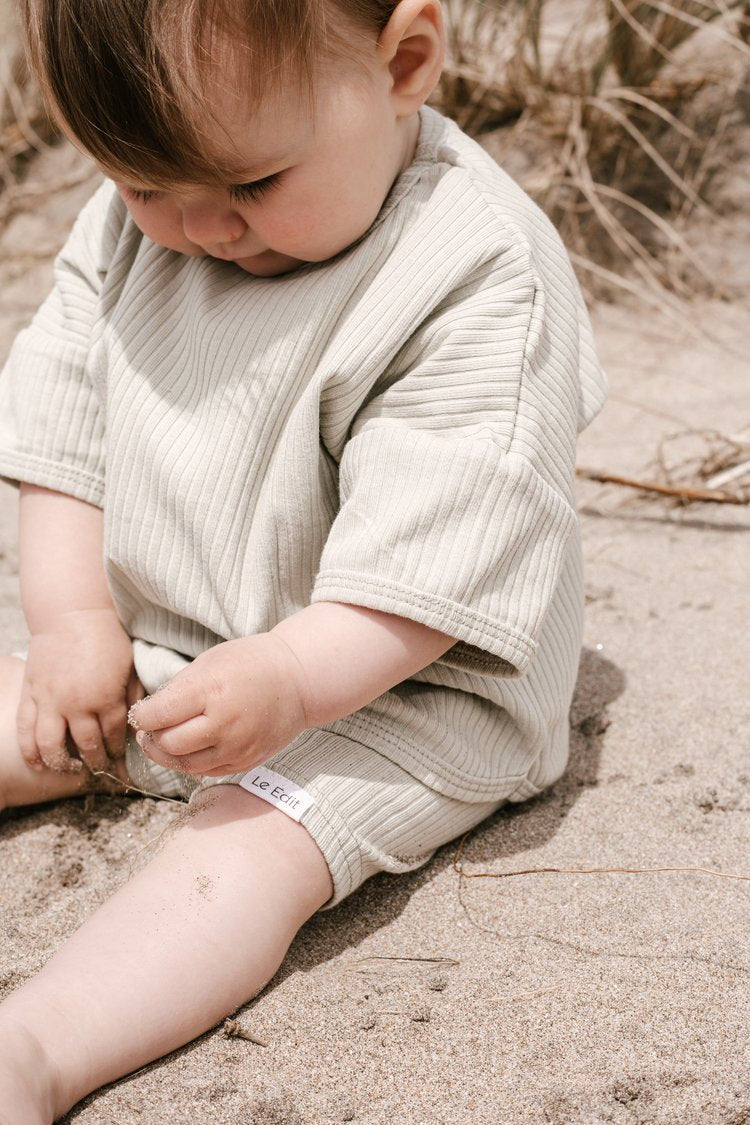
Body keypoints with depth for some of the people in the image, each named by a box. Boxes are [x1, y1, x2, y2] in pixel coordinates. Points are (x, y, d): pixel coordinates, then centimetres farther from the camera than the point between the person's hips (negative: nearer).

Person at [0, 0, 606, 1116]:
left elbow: (433, 554, -26)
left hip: (396, 684, -7)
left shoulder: (480, 279, -23)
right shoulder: (128, 225, -3)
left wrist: (290, 680, -34)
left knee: (258, 841, -28)